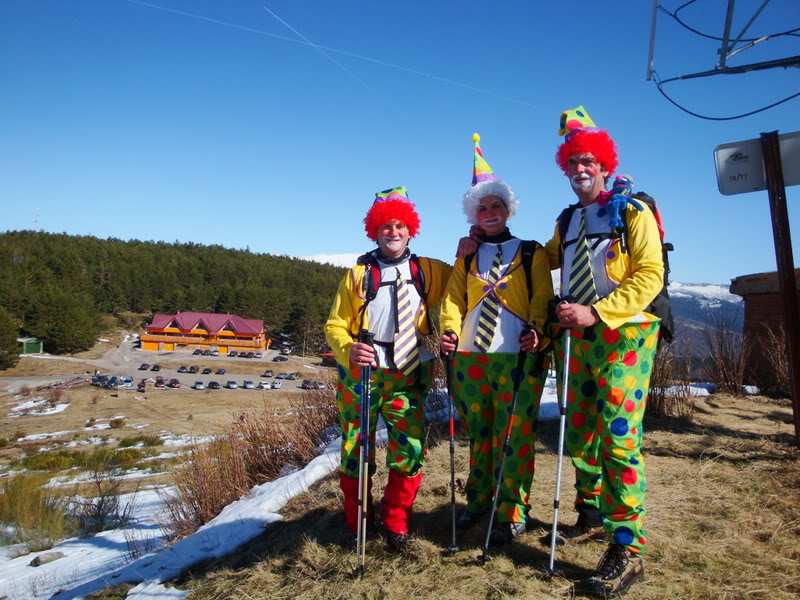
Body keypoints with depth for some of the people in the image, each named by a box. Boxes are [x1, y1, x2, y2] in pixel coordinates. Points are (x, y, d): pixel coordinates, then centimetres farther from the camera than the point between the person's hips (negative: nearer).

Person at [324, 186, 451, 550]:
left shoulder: (428, 271, 8)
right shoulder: (359, 274, 4)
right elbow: (335, 324, 3)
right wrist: (348, 350, -18)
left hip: (407, 376, 1)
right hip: (360, 373, 0)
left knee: (411, 449, -5)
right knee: (356, 450, 6)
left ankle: (395, 521, 21)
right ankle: (356, 524, 30)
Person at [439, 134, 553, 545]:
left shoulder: (531, 253, 9)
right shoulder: (467, 258, 17)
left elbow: (542, 297, 0)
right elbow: (453, 298, 9)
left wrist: (536, 329, -17)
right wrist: (450, 329, -9)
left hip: (518, 356, -3)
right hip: (470, 356, 4)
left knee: (513, 435, -3)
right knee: (478, 432, 12)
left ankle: (512, 513, 9)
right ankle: (478, 499, 27)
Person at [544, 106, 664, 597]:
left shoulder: (633, 213, -2)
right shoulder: (567, 221, 16)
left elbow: (650, 276, -12)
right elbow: (547, 260, 30)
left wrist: (596, 312, -21)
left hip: (624, 337, -6)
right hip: (578, 339, 7)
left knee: (618, 438, -11)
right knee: (580, 435, 12)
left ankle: (627, 549, -1)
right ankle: (593, 516, 30)